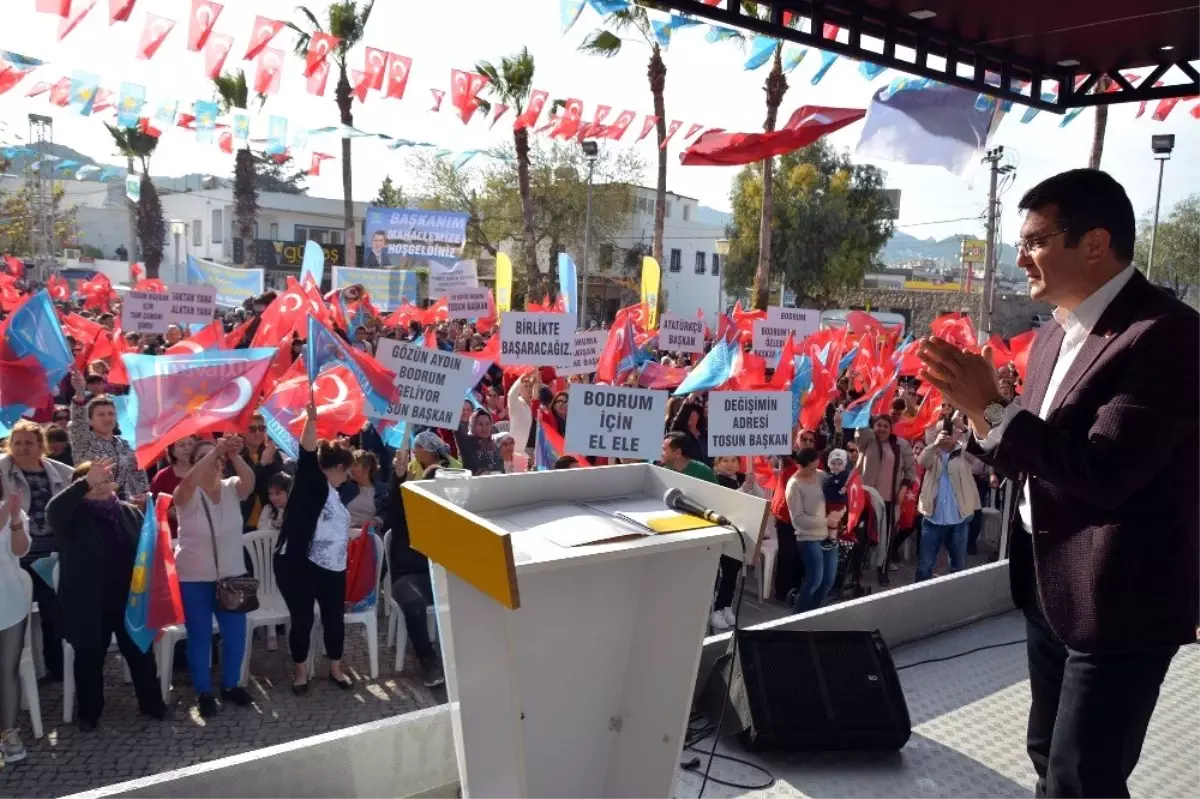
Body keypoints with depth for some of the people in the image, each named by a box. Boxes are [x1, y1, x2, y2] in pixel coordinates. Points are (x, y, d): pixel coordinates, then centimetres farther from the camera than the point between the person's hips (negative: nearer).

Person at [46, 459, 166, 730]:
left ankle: (151, 703, 28)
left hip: (130, 601, 3)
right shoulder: (73, 516, -6)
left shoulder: (129, 512, 5)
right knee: (89, 659, 11)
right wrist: (86, 482, -36)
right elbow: (53, 511, -30)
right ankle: (89, 712, 28)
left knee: (141, 653, 12)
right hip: (89, 605, -3)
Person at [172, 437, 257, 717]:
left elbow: (250, 480, -23)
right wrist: (215, 450, -42)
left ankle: (230, 685, 30)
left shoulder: (231, 489, -2)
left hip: (232, 575, 3)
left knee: (235, 634, 10)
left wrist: (233, 454, -41)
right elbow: (188, 482, -34)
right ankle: (204, 692, 23)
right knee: (199, 637, 7)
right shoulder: (188, 496, -10)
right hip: (194, 579, -3)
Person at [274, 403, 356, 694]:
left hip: (332, 568, 7)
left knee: (334, 618, 10)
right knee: (302, 619, 2)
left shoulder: (332, 493, 18)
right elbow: (307, 456, -21)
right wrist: (311, 419, -33)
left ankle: (336, 669, 26)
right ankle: (301, 672, 20)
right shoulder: (311, 482, -4)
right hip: (298, 565, -7)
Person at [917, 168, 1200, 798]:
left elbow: (1103, 471, -28)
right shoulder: (1054, 336, 9)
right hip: (1048, 585, 9)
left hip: (1118, 596, -8)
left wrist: (991, 406, -24)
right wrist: (978, 411, -5)